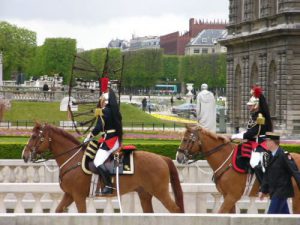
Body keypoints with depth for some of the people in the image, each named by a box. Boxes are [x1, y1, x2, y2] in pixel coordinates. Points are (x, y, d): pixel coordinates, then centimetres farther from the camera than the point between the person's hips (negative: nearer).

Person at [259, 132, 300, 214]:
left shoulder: (284, 155, -14)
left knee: (272, 214, -10)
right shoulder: (271, 156, 11)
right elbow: (267, 175, 17)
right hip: (275, 192, 8)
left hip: (281, 192, -8)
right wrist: (263, 190, 14)